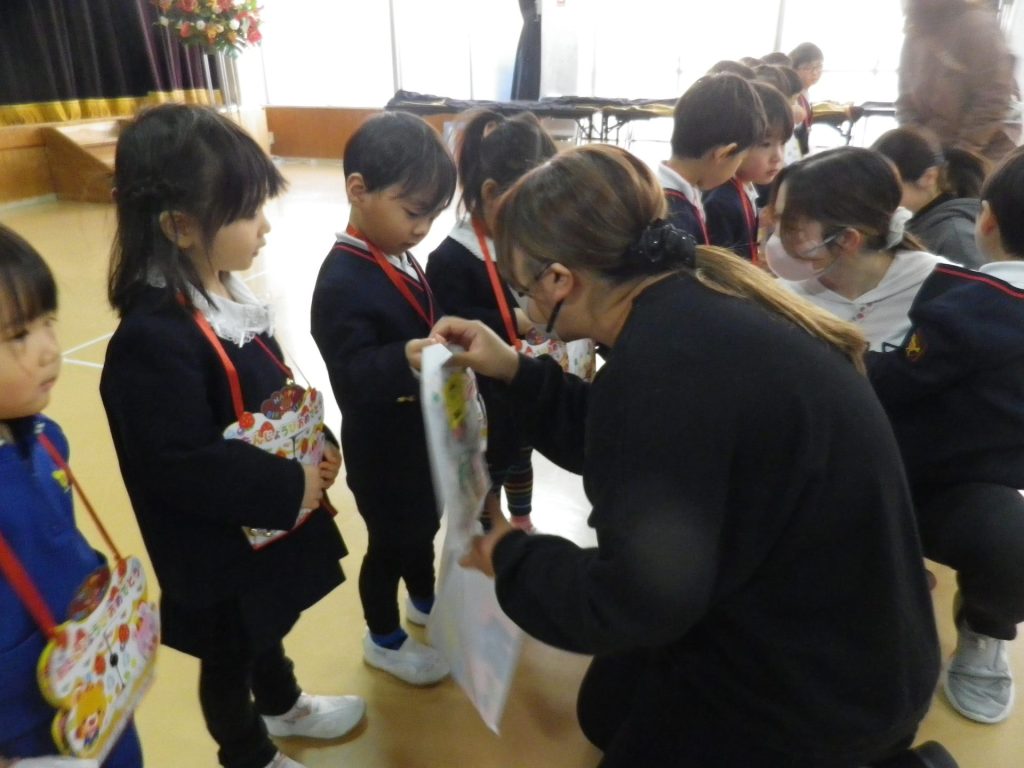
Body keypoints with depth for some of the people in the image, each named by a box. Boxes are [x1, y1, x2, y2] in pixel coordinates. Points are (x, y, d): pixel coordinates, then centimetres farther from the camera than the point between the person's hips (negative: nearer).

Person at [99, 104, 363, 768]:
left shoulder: (225, 296, -2)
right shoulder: (153, 338, -31)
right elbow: (183, 468, -31)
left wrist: (316, 450, -5)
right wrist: (293, 484, -24)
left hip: (269, 519, 8)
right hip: (216, 550, -8)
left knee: (267, 628, 31)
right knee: (229, 657, 19)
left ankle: (283, 705, 57)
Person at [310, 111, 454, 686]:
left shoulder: (402, 259, 1)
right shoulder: (343, 282, -26)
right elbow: (354, 375, -35)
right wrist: (413, 357, -49)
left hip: (425, 434, 8)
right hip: (383, 449, -8)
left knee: (425, 525, 26)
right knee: (390, 541, 13)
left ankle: (424, 602, 53)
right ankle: (384, 639, 38)